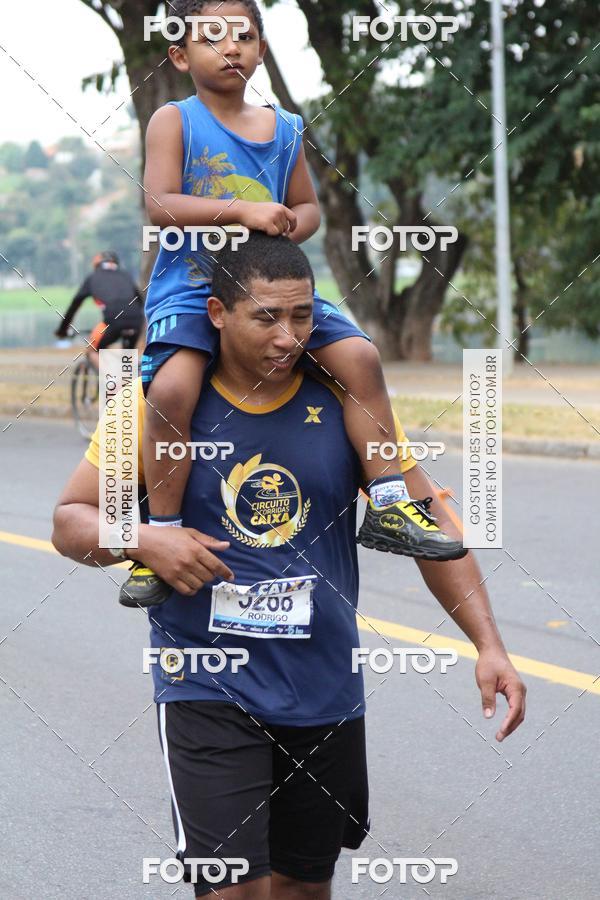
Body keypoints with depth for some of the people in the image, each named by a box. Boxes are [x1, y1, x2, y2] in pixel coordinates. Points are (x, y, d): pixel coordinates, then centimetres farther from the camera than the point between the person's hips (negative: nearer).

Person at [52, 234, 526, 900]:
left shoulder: (346, 401, -1)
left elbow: (429, 522, 2)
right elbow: (70, 521, 0)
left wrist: (488, 644, -7)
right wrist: (142, 541, -21)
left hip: (326, 694, 3)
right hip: (208, 689, -3)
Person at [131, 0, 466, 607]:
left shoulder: (284, 129, 11)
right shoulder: (175, 121, -3)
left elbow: (308, 207, 19)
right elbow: (159, 204, -15)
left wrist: (287, 228, -6)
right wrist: (243, 210, -25)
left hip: (273, 284, 5)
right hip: (188, 290, -4)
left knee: (359, 354, -13)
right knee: (171, 388, -31)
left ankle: (388, 507, -2)